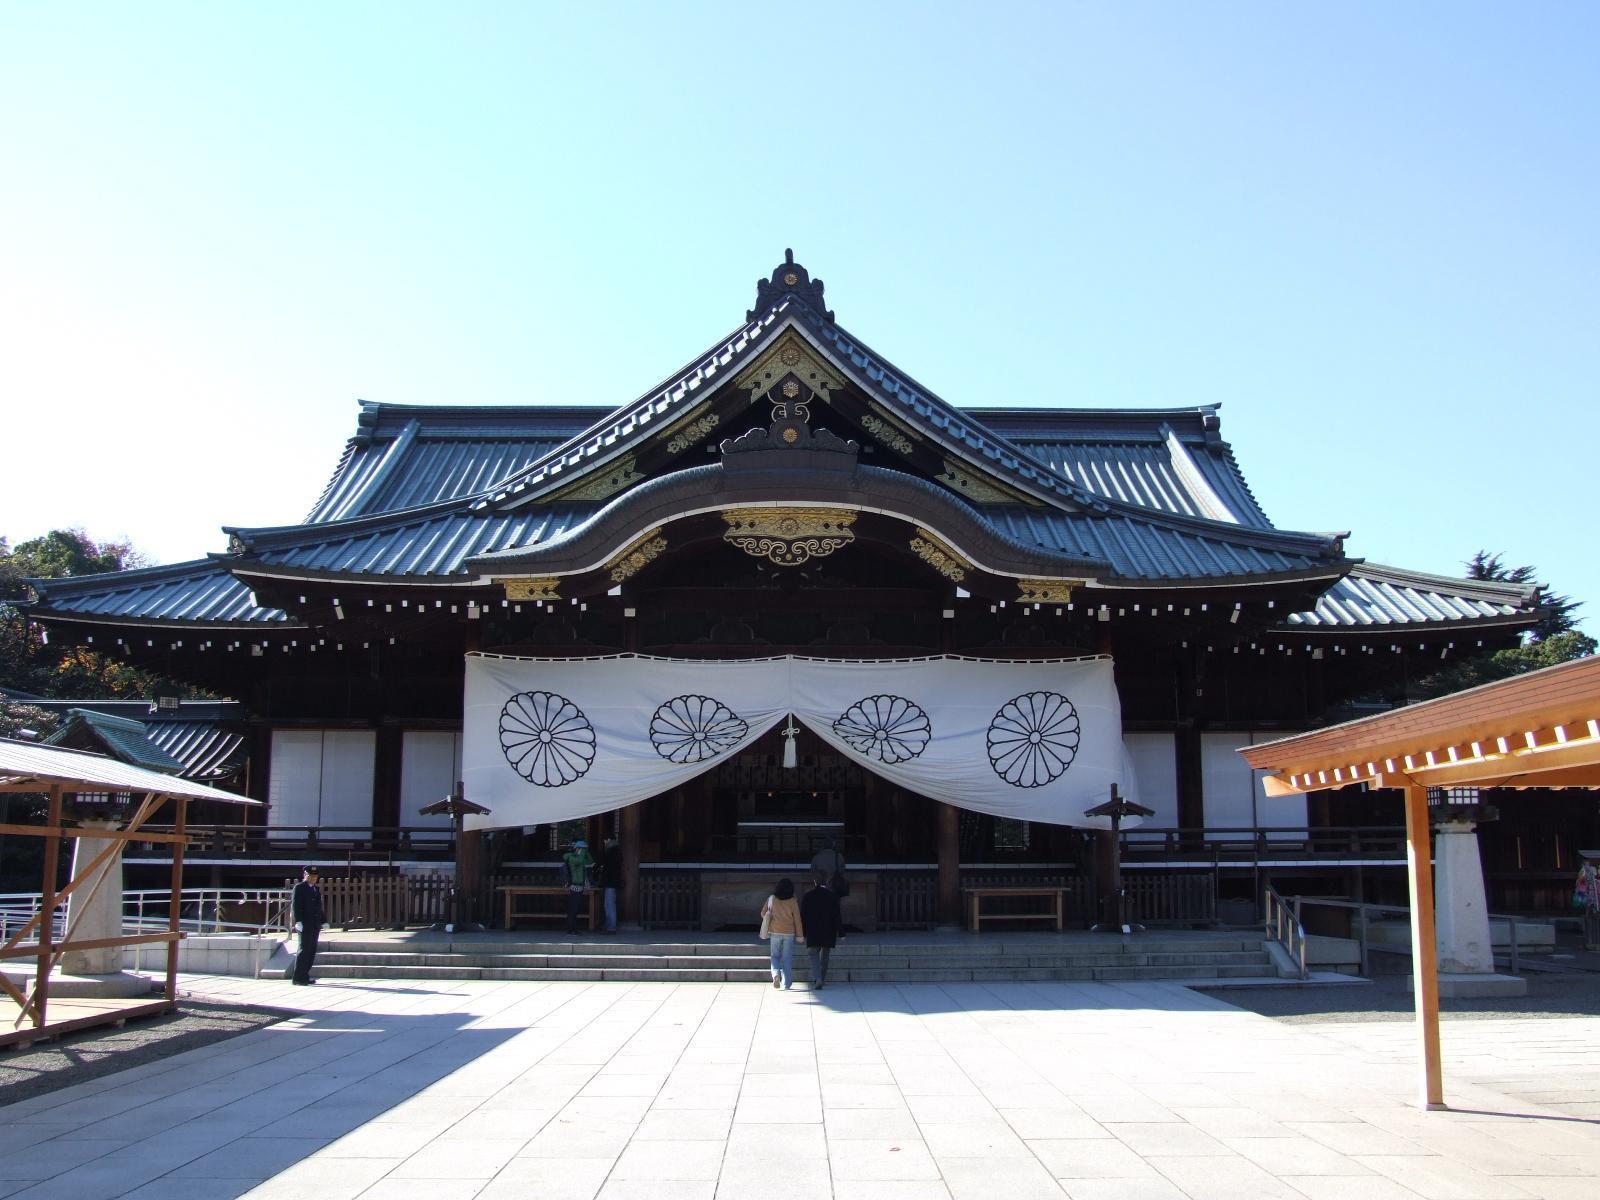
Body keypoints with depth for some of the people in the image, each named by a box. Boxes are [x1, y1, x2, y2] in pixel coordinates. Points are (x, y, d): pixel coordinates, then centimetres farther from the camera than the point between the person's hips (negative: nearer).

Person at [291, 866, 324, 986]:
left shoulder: (316, 889, 20)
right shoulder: (299, 887, -3)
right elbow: (295, 905, -11)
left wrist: (324, 921, 15)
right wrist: (298, 921, -20)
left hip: (315, 925, 7)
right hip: (305, 924, -7)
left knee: (312, 951, 7)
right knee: (304, 950, -9)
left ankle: (304, 976, 13)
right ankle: (298, 978, -7)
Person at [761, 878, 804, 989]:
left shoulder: (771, 899, -3)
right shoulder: (792, 901, -6)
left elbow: (763, 913, 6)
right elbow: (797, 919, -4)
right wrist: (800, 935, 4)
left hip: (775, 932, 1)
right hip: (789, 933, -1)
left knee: (775, 956, 13)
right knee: (787, 958, 8)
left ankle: (776, 973, -14)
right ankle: (787, 983, 8)